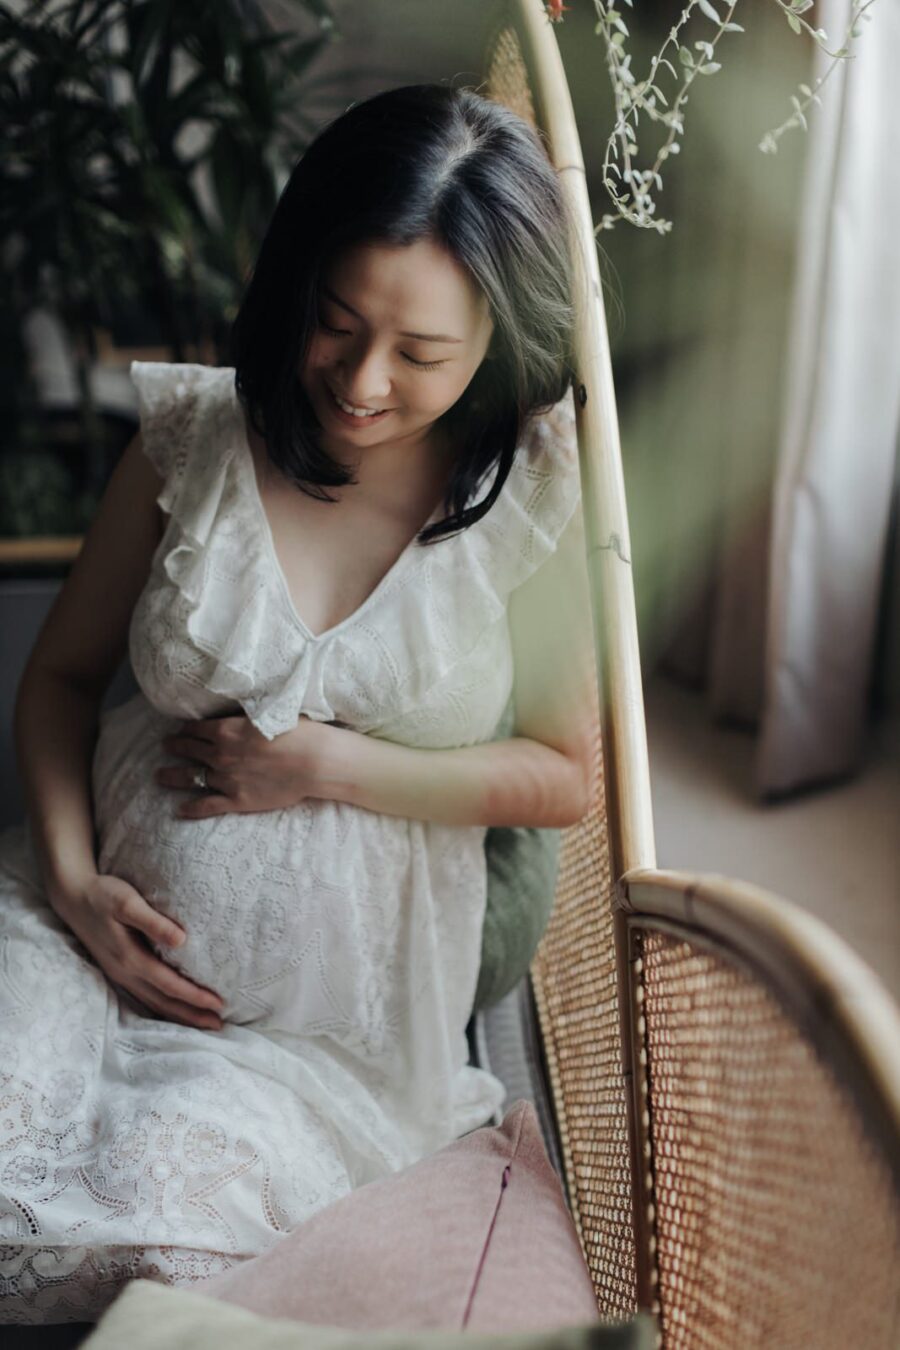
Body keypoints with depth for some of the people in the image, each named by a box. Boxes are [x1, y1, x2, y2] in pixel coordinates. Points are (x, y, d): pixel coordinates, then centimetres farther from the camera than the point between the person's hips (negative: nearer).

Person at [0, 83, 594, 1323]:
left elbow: (563, 777, -2)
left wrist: (330, 765, -12)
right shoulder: (197, 434, -6)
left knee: (151, 1209, -23)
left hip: (335, 988, -1)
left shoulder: (536, 496, -10)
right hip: (119, 911, 1)